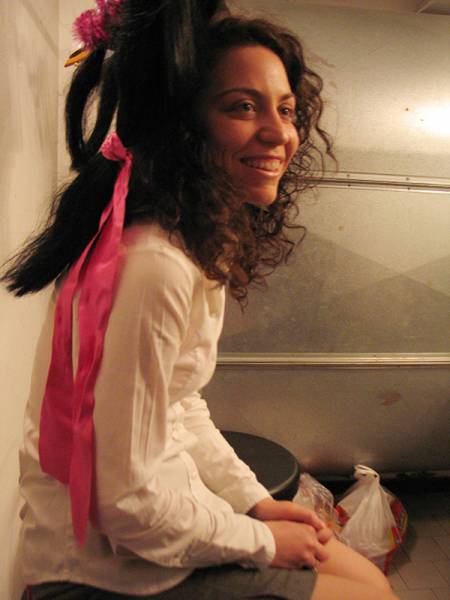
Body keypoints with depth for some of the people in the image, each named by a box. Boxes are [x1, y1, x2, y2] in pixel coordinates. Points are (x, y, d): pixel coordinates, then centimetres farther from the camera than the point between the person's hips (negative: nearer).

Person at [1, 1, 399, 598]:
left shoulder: (202, 246, 1)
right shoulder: (152, 268, -31)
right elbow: (130, 504, -25)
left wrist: (257, 502, 4)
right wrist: (263, 540, -10)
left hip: (169, 506, 8)